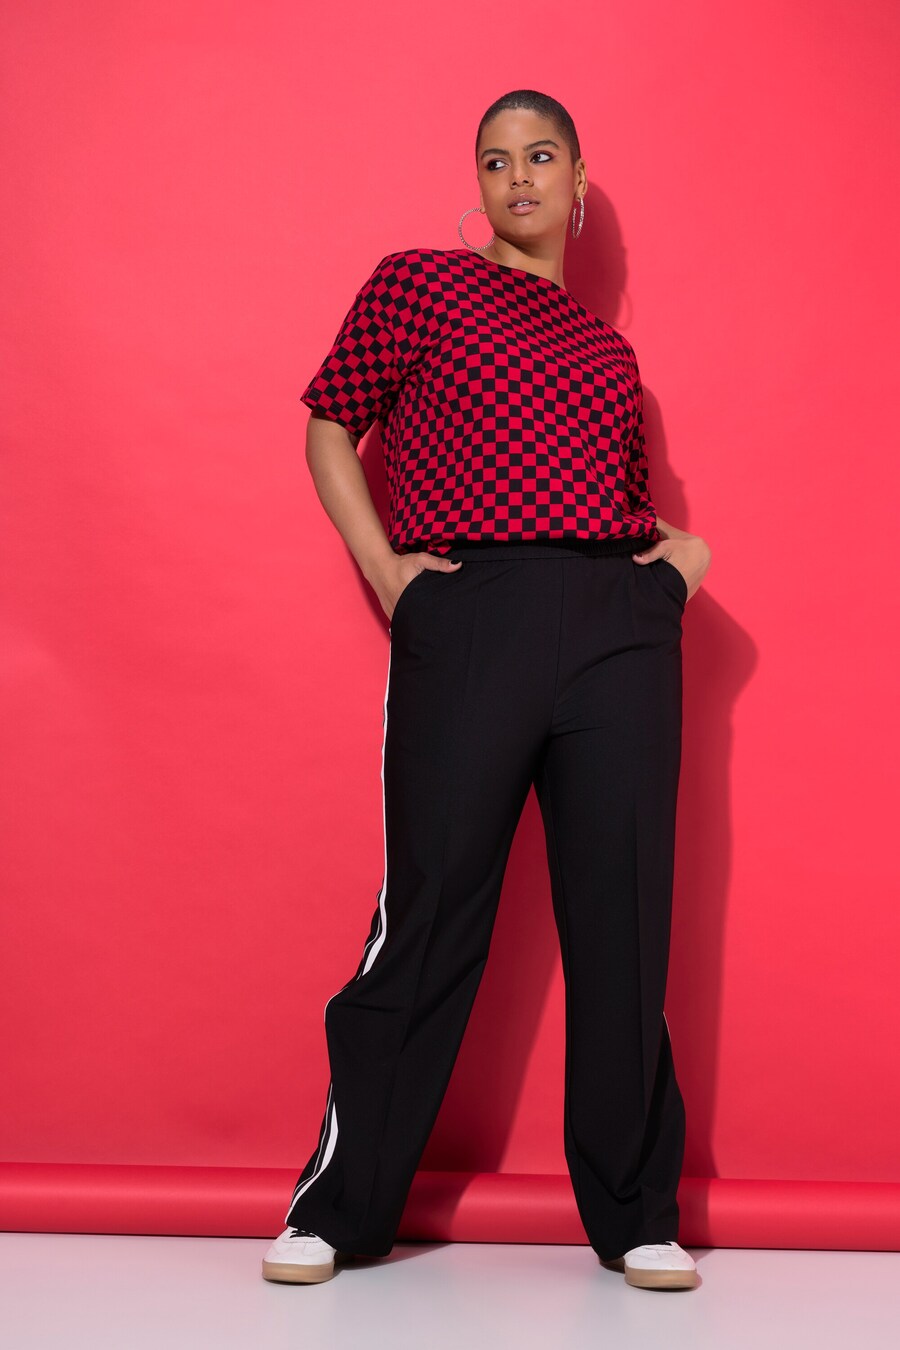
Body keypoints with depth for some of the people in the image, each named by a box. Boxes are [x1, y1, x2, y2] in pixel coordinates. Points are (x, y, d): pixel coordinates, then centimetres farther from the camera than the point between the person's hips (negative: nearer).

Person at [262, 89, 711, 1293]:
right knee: (432, 908, -2)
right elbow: (331, 430, 13)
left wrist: (684, 547, 9)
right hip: (469, 614, -3)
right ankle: (341, 1206, 11)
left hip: (623, 625, 4)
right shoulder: (417, 284, 11)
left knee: (622, 913, 3)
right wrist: (383, 569, 0)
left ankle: (635, 1216, 14)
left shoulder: (607, 347, 22)